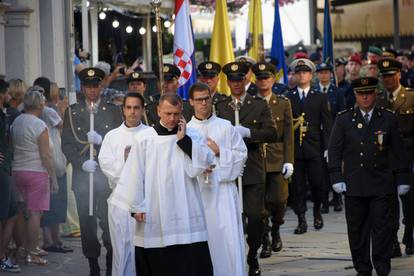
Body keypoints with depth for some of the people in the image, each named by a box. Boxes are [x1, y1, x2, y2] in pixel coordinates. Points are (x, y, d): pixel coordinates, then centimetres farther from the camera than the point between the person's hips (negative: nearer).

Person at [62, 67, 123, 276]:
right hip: (82, 177, 1)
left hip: (107, 175, -1)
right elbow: (66, 144, 6)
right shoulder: (72, 112, 11)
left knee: (109, 221, -6)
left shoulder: (113, 111, 10)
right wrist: (82, 162, -7)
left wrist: (101, 140, -11)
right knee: (87, 223, -1)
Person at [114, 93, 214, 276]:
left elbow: (204, 164, -7)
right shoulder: (144, 138, 2)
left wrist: (184, 139, -9)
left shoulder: (192, 136, 6)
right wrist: (136, 206, -1)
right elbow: (135, 174, 2)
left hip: (185, 211, 0)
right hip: (153, 212, 0)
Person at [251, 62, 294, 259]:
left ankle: (275, 230, 24)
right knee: (260, 203, -1)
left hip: (277, 160, 0)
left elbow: (288, 135, 4)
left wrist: (288, 160, -4)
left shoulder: (283, 103, 7)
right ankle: (265, 242, 8)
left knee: (279, 200, -4)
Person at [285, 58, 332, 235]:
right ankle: (301, 220, 7)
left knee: (317, 183, -3)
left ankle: (317, 211, 23)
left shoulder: (320, 98, 9)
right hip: (294, 148, 0)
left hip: (314, 148, 0)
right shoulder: (288, 98, 8)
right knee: (297, 185, 0)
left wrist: (327, 148, -4)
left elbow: (326, 125, 5)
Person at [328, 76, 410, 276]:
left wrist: (402, 179, 5)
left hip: (382, 185, 0)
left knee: (382, 228, -3)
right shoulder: (344, 119, 5)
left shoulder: (388, 119, 5)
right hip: (354, 185, 1)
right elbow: (334, 150, 5)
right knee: (357, 229, 5)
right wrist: (336, 177, -3)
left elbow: (397, 152, 8)